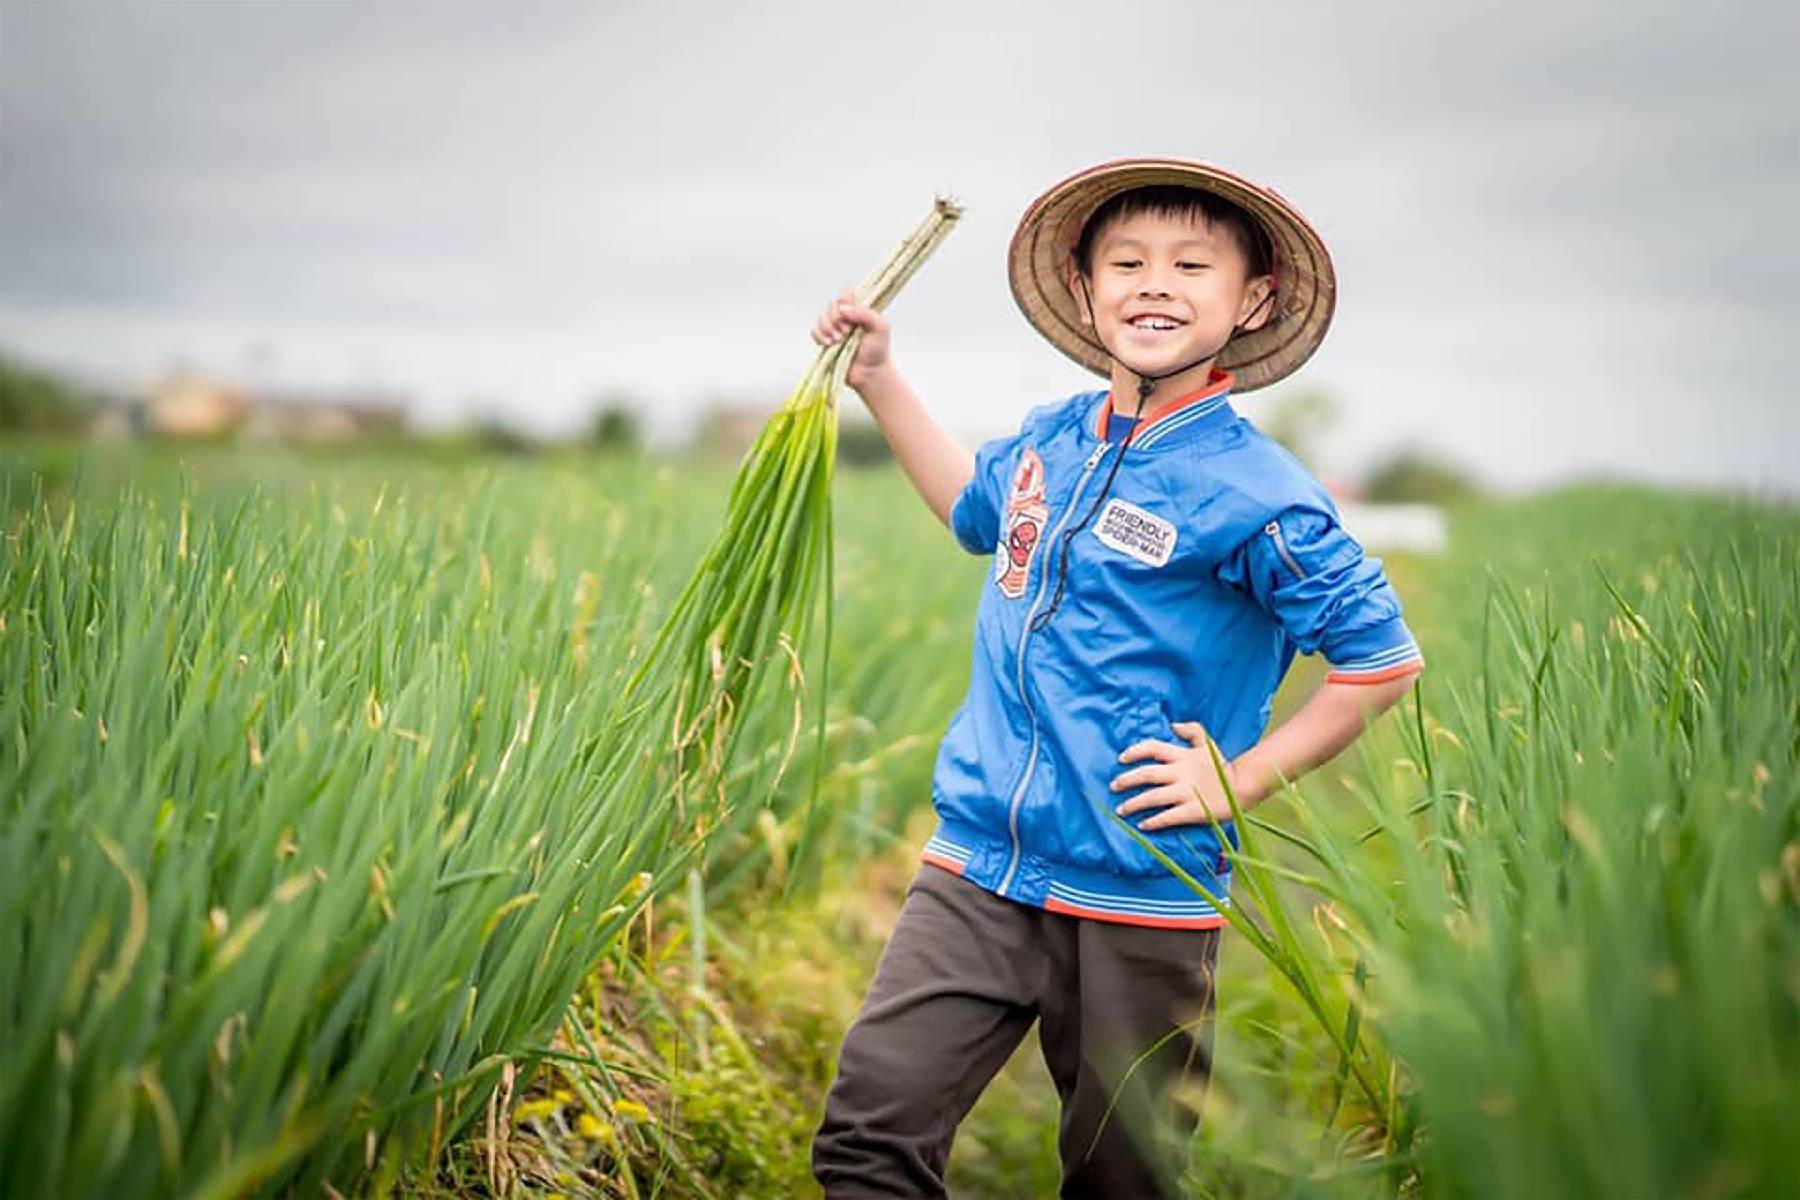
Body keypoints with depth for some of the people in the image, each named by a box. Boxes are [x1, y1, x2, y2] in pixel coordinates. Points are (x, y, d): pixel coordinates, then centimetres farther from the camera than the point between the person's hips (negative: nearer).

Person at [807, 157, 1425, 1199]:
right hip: (977, 872, 5)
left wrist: (1242, 780, -9)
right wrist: (879, 378, 29)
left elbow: (1386, 659, -6)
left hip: (1142, 899, -4)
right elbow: (976, 507, 32)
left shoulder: (1254, 492, -11)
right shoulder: (1052, 437, 8)